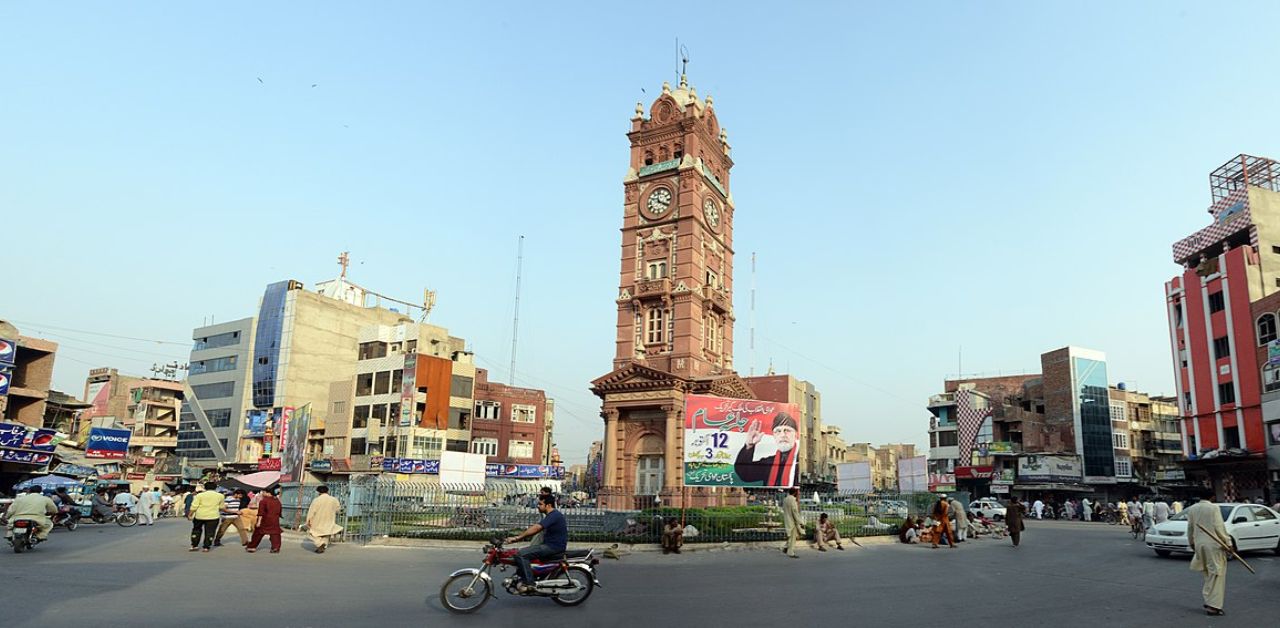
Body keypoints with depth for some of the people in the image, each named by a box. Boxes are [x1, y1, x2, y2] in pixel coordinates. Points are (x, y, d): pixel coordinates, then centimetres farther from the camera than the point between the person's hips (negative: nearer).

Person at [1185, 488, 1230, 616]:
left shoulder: (1192, 509, 7)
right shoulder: (1214, 508, -10)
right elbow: (1219, 527, -12)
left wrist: (1191, 542, 25)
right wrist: (1228, 542, -4)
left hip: (1199, 544, 5)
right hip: (1214, 544, -5)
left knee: (1208, 574, 18)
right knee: (1216, 574, -1)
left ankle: (1209, 601, 19)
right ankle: (1213, 605, -3)